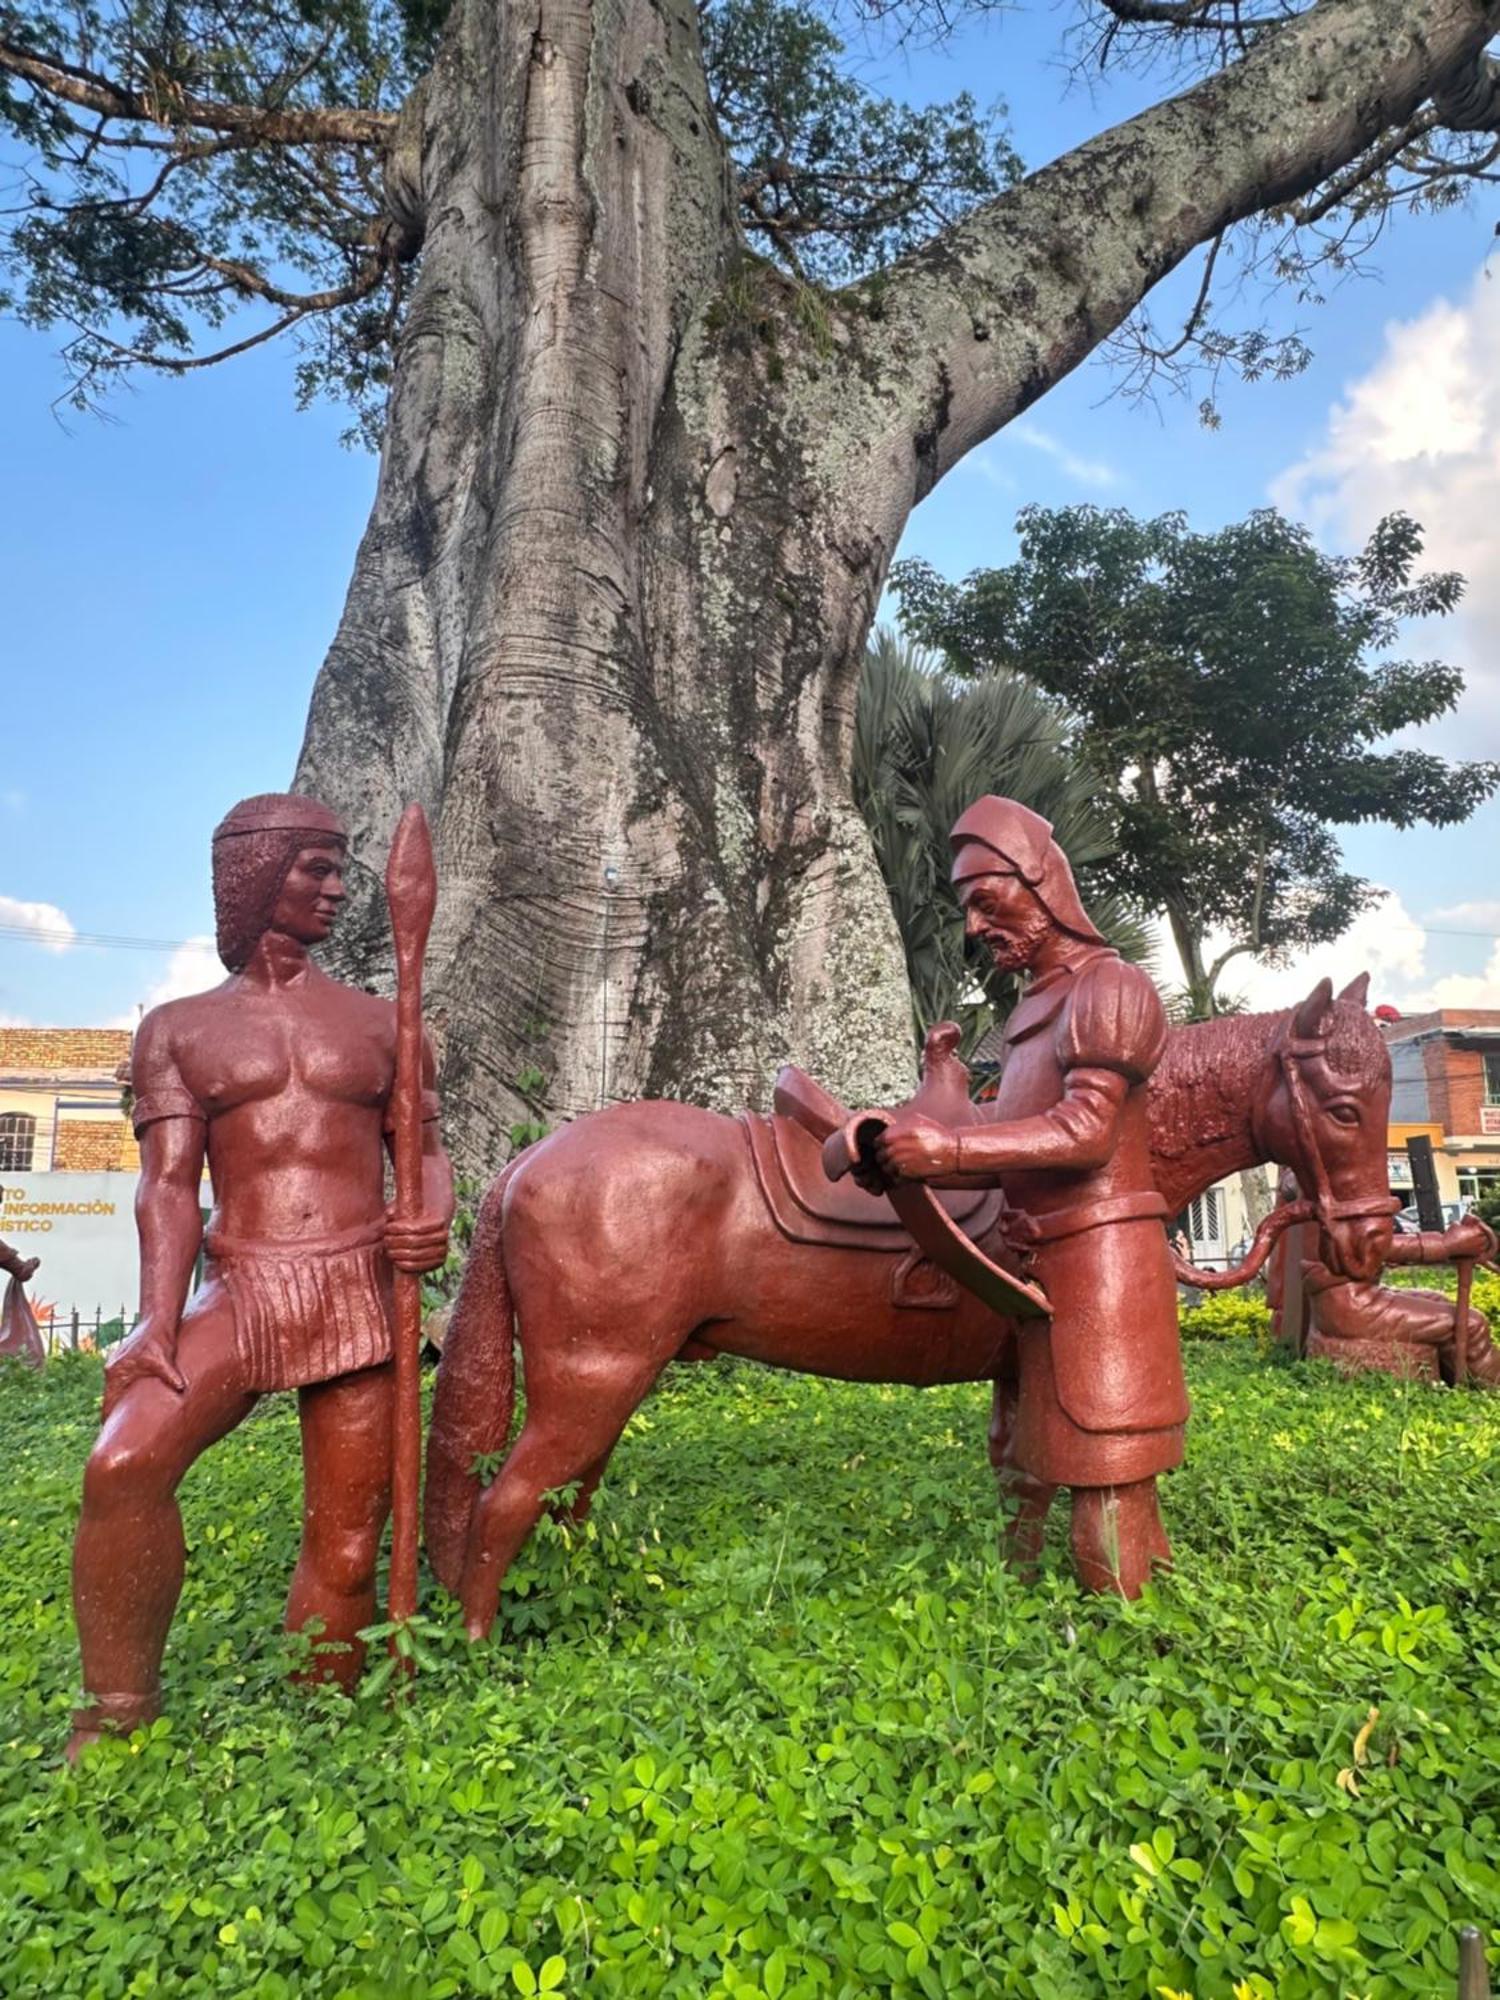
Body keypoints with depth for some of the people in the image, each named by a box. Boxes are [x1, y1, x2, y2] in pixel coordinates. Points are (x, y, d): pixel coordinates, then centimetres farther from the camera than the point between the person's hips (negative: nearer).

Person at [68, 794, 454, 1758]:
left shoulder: (380, 1022, 12)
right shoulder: (179, 1029, 9)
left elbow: (427, 1149, 11)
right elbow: (170, 1184, 0)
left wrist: (435, 1221, -12)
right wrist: (159, 1325, -13)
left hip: (361, 1294, 1)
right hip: (238, 1291, -1)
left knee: (346, 1546, 4)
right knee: (122, 1466, -24)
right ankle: (119, 1715, -2)